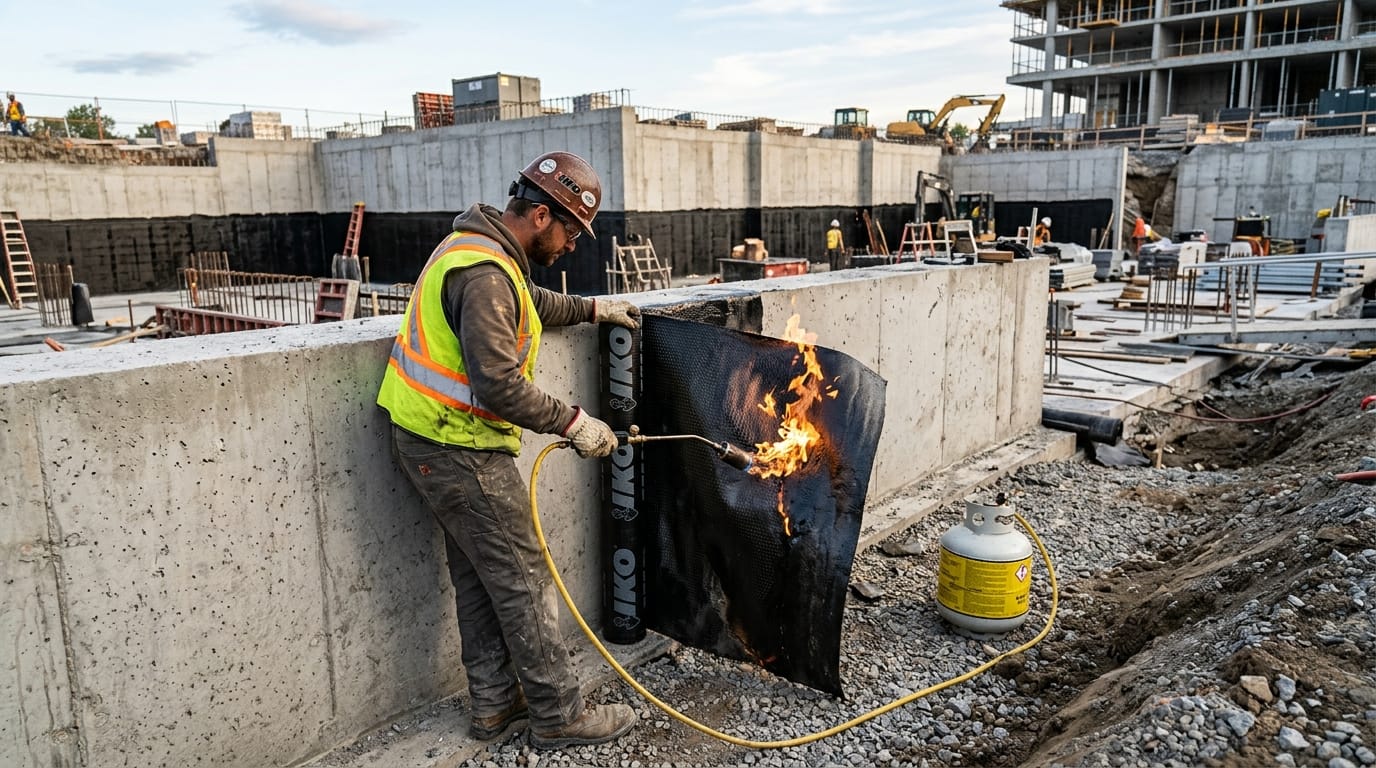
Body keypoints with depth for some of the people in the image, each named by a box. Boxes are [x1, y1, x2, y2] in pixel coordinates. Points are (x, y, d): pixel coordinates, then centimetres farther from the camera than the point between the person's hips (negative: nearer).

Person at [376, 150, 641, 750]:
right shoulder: (484, 273, -23)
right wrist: (572, 423, -19)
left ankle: (495, 702, 29)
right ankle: (558, 716, 12)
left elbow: (528, 302, 32)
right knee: (522, 580, -1)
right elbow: (499, 386, -29)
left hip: (432, 439, 10)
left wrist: (590, 309, 28)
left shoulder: (480, 246, 11)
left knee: (479, 576, 17)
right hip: (459, 450, -10)